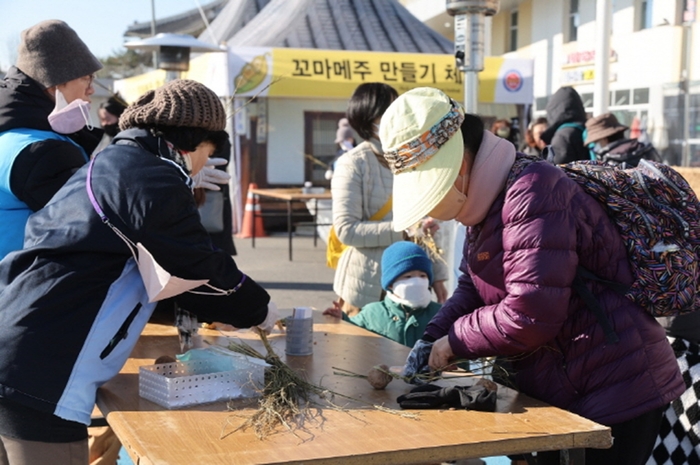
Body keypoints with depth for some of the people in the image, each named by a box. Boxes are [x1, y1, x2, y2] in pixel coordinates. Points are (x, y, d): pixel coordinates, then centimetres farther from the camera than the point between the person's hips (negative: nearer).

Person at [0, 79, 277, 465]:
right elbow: (200, 270, -5)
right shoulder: (152, 179, -11)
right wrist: (258, 310, 11)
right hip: (40, 377, -10)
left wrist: (217, 309, 32)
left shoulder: (110, 164, 19)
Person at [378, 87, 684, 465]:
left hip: (615, 390, -10)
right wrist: (432, 339, -3)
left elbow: (531, 313, -28)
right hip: (562, 391, 10)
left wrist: (453, 342, -15)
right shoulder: (485, 203, 10)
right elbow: (473, 290, 15)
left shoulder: (531, 192, -23)